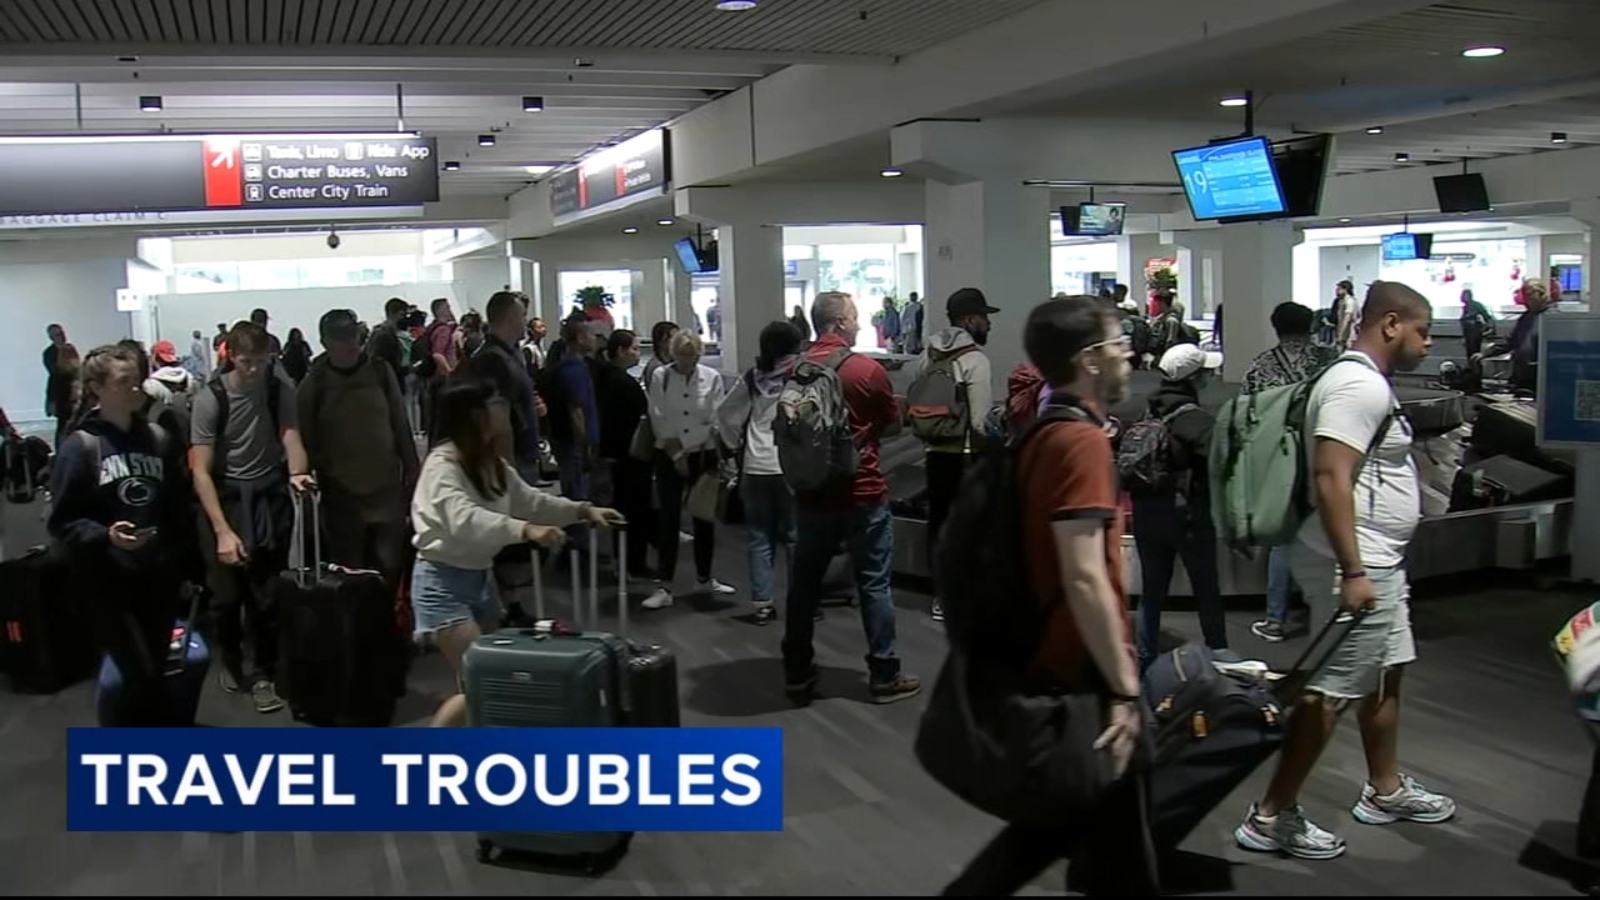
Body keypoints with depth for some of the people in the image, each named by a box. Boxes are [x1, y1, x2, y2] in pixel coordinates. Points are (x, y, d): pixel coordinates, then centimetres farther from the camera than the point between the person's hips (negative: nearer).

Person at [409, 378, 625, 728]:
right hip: (443, 582, -9)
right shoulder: (442, 465, -22)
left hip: (480, 577, 9)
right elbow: (465, 519, -39)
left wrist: (583, 510, 1)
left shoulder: (492, 463, 6)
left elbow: (530, 501, 13)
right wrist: (526, 529, -52)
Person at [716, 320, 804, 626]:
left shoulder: (753, 378, 5)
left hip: (755, 468, 3)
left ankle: (762, 603, 11)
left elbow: (724, 412, 8)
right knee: (795, 536, 7)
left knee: (759, 537, 10)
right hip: (791, 467, -3)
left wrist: (733, 445, 19)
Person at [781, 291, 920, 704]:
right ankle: (884, 676, 10)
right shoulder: (867, 370, -12)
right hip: (862, 493, -4)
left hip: (811, 492, 4)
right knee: (873, 585, 4)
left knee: (804, 583, 12)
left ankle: (797, 673, 20)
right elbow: (893, 424, 2)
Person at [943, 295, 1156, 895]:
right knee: (1119, 846, 7)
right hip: (1083, 672, -9)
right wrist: (1124, 689, -22)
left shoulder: (1041, 433, 10)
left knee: (1061, 819, 22)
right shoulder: (1082, 440, -20)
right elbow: (1084, 578, -26)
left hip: (1050, 660, 9)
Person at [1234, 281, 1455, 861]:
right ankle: (1270, 817, 0)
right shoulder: (1360, 385, -18)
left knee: (1386, 675, 21)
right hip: (1357, 564, -11)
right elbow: (1330, 478, -27)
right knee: (1329, 692, -7)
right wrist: (1352, 571, -29)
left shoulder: (1367, 383, 15)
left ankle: (1385, 790, 37)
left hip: (1377, 562, 11)